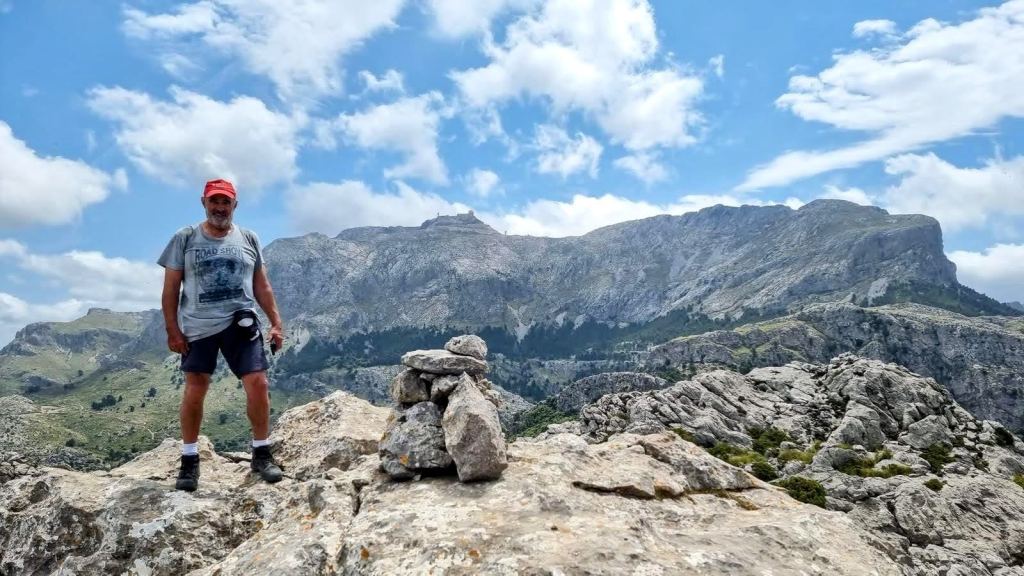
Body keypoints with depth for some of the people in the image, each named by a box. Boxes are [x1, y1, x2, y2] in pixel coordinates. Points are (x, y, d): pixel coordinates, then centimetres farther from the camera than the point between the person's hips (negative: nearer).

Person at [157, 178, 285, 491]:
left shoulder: (248, 239, 9)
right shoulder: (184, 239, 4)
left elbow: (262, 286, 11)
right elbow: (170, 288, 3)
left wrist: (276, 323, 4)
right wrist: (172, 330, -4)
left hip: (241, 324, 1)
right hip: (197, 327, -1)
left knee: (258, 384, -7)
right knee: (194, 390, 4)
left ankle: (261, 454, 8)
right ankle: (189, 460, 19)